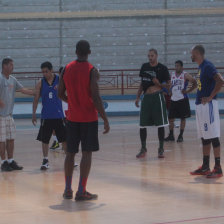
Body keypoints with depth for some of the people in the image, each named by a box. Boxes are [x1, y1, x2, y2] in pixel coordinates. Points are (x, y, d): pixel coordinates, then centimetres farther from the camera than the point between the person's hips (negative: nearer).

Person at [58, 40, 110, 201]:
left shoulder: (67, 69, 3)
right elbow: (96, 97, -17)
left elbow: (61, 94, 8)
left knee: (70, 152, 13)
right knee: (87, 153, -1)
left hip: (72, 117, 5)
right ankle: (81, 192, -3)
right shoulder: (92, 71, -12)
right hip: (89, 118, -5)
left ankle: (68, 189, 15)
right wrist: (105, 120, -12)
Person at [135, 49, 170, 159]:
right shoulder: (144, 67, 10)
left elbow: (168, 85, 1)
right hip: (146, 97, 4)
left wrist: (159, 84, -17)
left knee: (160, 124, -1)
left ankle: (161, 149, 7)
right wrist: (138, 97, 13)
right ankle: (143, 148, 15)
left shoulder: (162, 68, -3)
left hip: (157, 97, -4)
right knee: (142, 125, 3)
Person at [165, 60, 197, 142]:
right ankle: (171, 135, 14)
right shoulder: (172, 75, 10)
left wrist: (187, 91, -12)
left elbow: (195, 83, -9)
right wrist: (169, 92, 9)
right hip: (173, 99, 5)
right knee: (170, 118, 4)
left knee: (182, 118, 0)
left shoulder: (185, 75, -7)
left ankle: (180, 136, 7)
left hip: (182, 99, -5)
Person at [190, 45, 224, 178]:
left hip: (208, 106, -10)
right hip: (201, 106, 10)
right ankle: (205, 167, 18)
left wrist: (210, 97, -20)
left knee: (213, 137, -7)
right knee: (204, 138, 12)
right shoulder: (201, 67, 16)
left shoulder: (208, 66, -14)